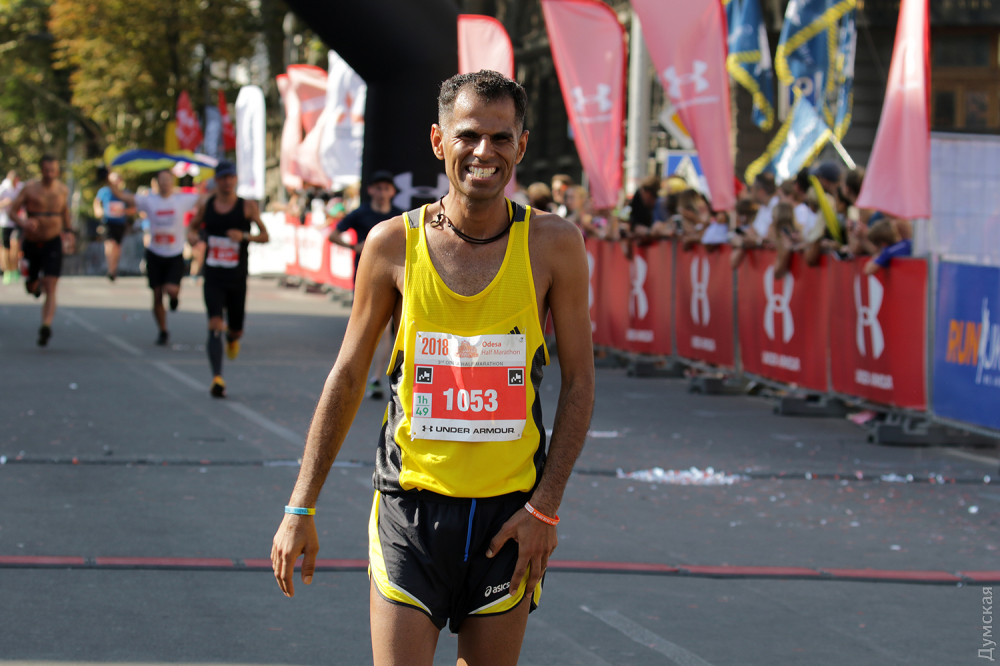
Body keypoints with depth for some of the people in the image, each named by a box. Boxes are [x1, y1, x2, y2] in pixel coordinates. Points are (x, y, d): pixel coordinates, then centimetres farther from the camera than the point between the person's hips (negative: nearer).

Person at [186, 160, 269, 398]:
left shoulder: (248, 207, -2)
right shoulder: (206, 206, 4)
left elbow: (264, 236, -3)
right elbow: (193, 227, 20)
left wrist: (244, 236, -22)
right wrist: (191, 236, -4)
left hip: (237, 279, 0)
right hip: (213, 277, 0)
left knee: (236, 330, 9)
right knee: (215, 325, -16)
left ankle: (232, 338, 49)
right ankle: (217, 378, -20)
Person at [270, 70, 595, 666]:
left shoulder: (553, 245, -3)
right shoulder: (395, 244, -3)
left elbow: (579, 382, 1)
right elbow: (347, 378, 6)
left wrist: (545, 507, -6)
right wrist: (301, 508, 4)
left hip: (509, 514, 1)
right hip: (412, 505, -1)